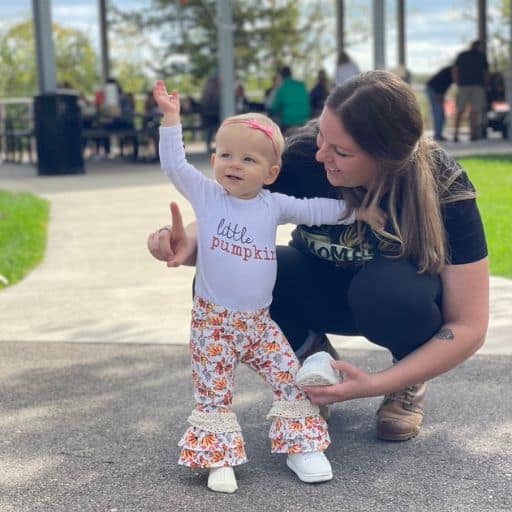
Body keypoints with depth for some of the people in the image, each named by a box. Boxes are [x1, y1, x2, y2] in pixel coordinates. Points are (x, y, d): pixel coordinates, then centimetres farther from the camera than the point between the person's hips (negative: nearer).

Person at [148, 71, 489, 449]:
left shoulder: (443, 188, -30)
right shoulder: (303, 155, -27)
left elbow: (469, 327, -26)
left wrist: (374, 386, -36)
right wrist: (190, 241, -40)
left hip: (401, 297, -2)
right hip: (321, 288, 2)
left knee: (390, 290, -39)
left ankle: (409, 382, -4)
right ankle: (313, 355, 2)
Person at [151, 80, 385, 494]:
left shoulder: (274, 205, 3)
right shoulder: (205, 194, -3)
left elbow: (316, 210, 12)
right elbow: (174, 164, -7)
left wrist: (356, 210, 11)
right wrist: (171, 118, -14)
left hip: (259, 320, 3)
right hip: (213, 320, -2)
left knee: (291, 378, 1)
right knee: (213, 392, -1)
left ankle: (300, 446, 15)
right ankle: (219, 456, 11)